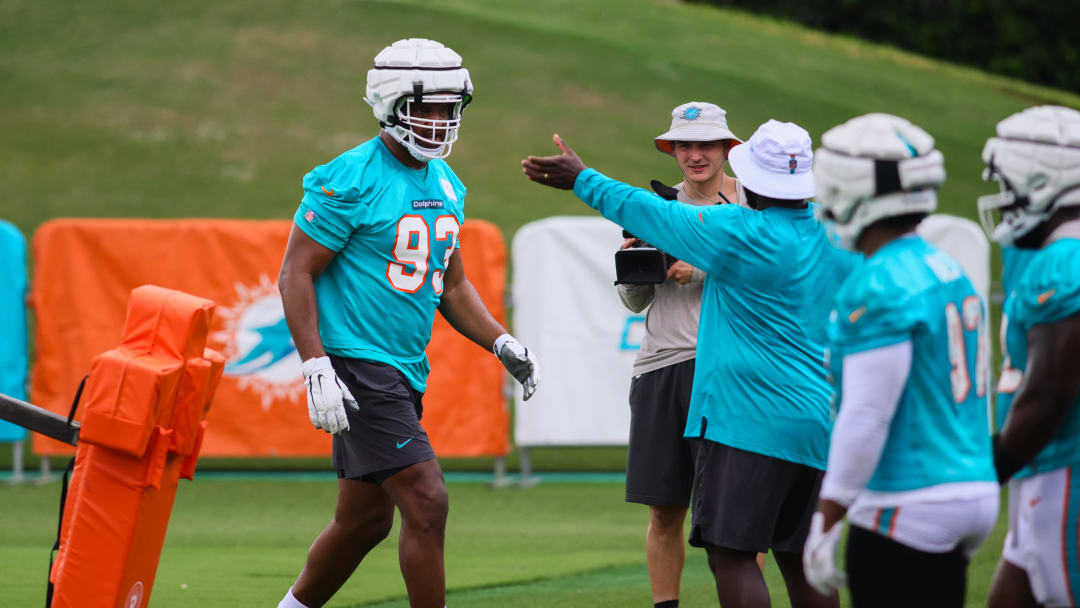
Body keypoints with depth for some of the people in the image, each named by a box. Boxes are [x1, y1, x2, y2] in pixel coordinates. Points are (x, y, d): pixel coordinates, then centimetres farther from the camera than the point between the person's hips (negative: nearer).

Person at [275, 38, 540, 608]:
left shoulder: (446, 186, 12)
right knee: (426, 503, -14)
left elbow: (450, 285, 22)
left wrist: (502, 344, 8)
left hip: (404, 369, 9)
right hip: (357, 365, -9)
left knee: (364, 519, 15)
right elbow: (296, 275, -14)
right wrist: (316, 369, -22)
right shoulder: (352, 179, -14)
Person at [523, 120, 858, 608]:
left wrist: (582, 180, 9)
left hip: (748, 417, -7)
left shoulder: (739, 233, -11)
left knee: (731, 552, -8)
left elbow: (648, 214, -2)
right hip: (818, 422, 8)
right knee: (799, 557, 12)